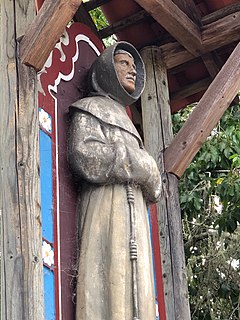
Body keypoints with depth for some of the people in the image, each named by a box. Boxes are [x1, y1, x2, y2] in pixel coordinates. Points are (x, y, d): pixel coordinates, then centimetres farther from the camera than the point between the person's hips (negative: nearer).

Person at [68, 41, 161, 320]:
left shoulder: (122, 120, 33)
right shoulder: (90, 108, 11)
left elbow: (151, 189, 27)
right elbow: (84, 156, -11)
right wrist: (144, 166, -1)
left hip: (132, 217, 8)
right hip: (108, 210, -8)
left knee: (134, 297, -4)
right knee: (113, 296, -20)